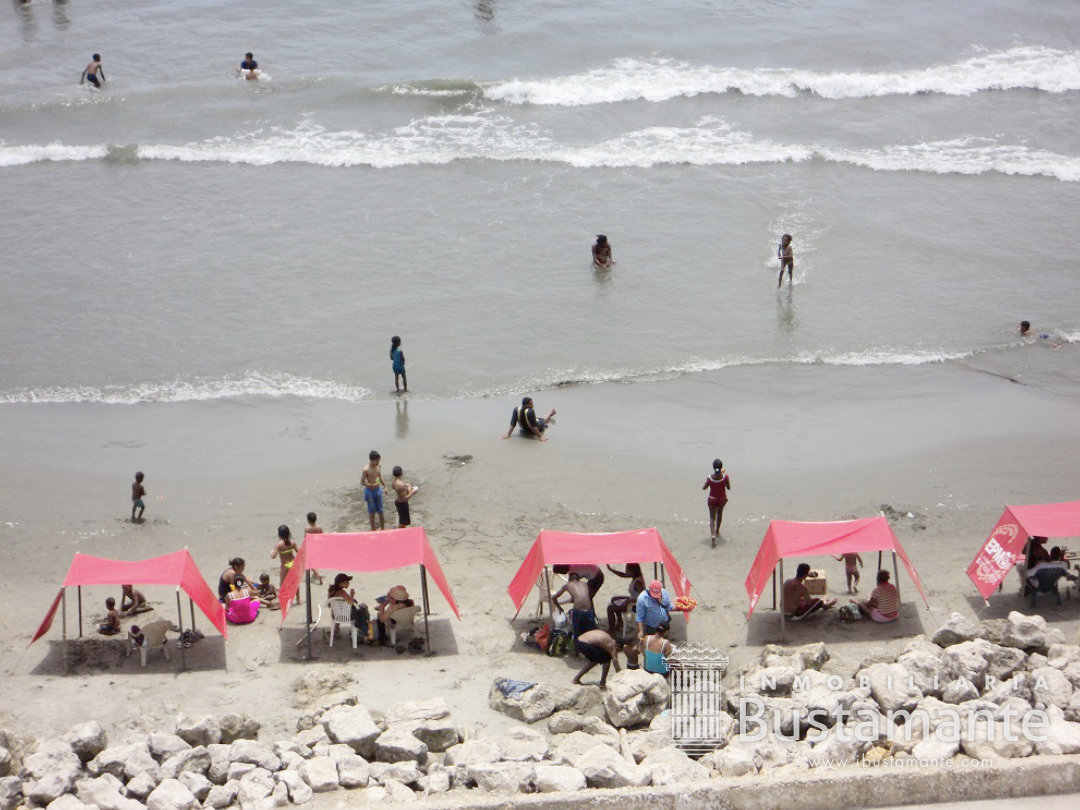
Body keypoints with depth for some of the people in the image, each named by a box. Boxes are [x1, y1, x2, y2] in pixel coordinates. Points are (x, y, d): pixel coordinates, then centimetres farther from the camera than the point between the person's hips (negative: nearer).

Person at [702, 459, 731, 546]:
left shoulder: (710, 478, -22)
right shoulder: (725, 477, -23)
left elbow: (704, 488, -8)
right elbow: (728, 488, -6)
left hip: (712, 500, -1)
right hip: (722, 499, 1)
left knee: (712, 517, 8)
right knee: (720, 513, 29)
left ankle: (713, 535, -12)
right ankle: (717, 531, 42)